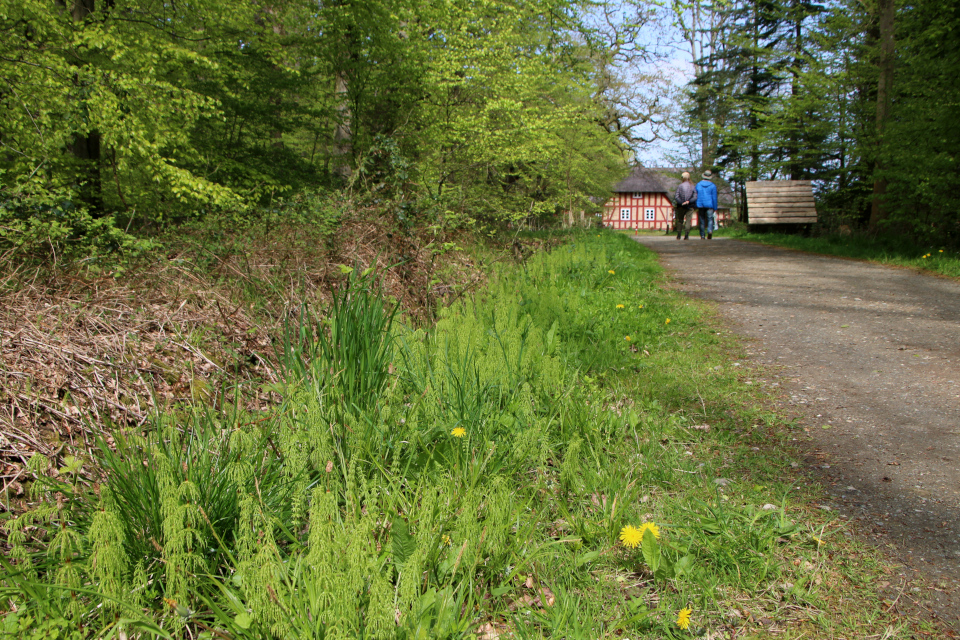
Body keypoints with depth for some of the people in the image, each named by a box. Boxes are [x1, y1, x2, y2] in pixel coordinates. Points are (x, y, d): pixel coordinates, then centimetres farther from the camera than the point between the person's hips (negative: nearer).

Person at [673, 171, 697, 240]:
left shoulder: (680, 186, -2)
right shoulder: (692, 186, 1)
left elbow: (676, 196, -10)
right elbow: (695, 197, -8)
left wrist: (681, 203, -11)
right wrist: (688, 201, -13)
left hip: (681, 206, 0)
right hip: (690, 207, 0)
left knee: (679, 221, 11)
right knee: (688, 220, -2)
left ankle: (678, 236, 12)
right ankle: (686, 236, -14)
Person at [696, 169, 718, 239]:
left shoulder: (698, 184, 6)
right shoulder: (713, 186, -2)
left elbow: (696, 196, 8)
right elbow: (714, 198, -2)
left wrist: (696, 207, 15)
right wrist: (715, 209, 3)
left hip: (700, 205, 2)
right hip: (709, 205, -2)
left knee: (702, 221, 9)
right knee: (710, 219, -1)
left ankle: (702, 236, 11)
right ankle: (710, 230, -28)